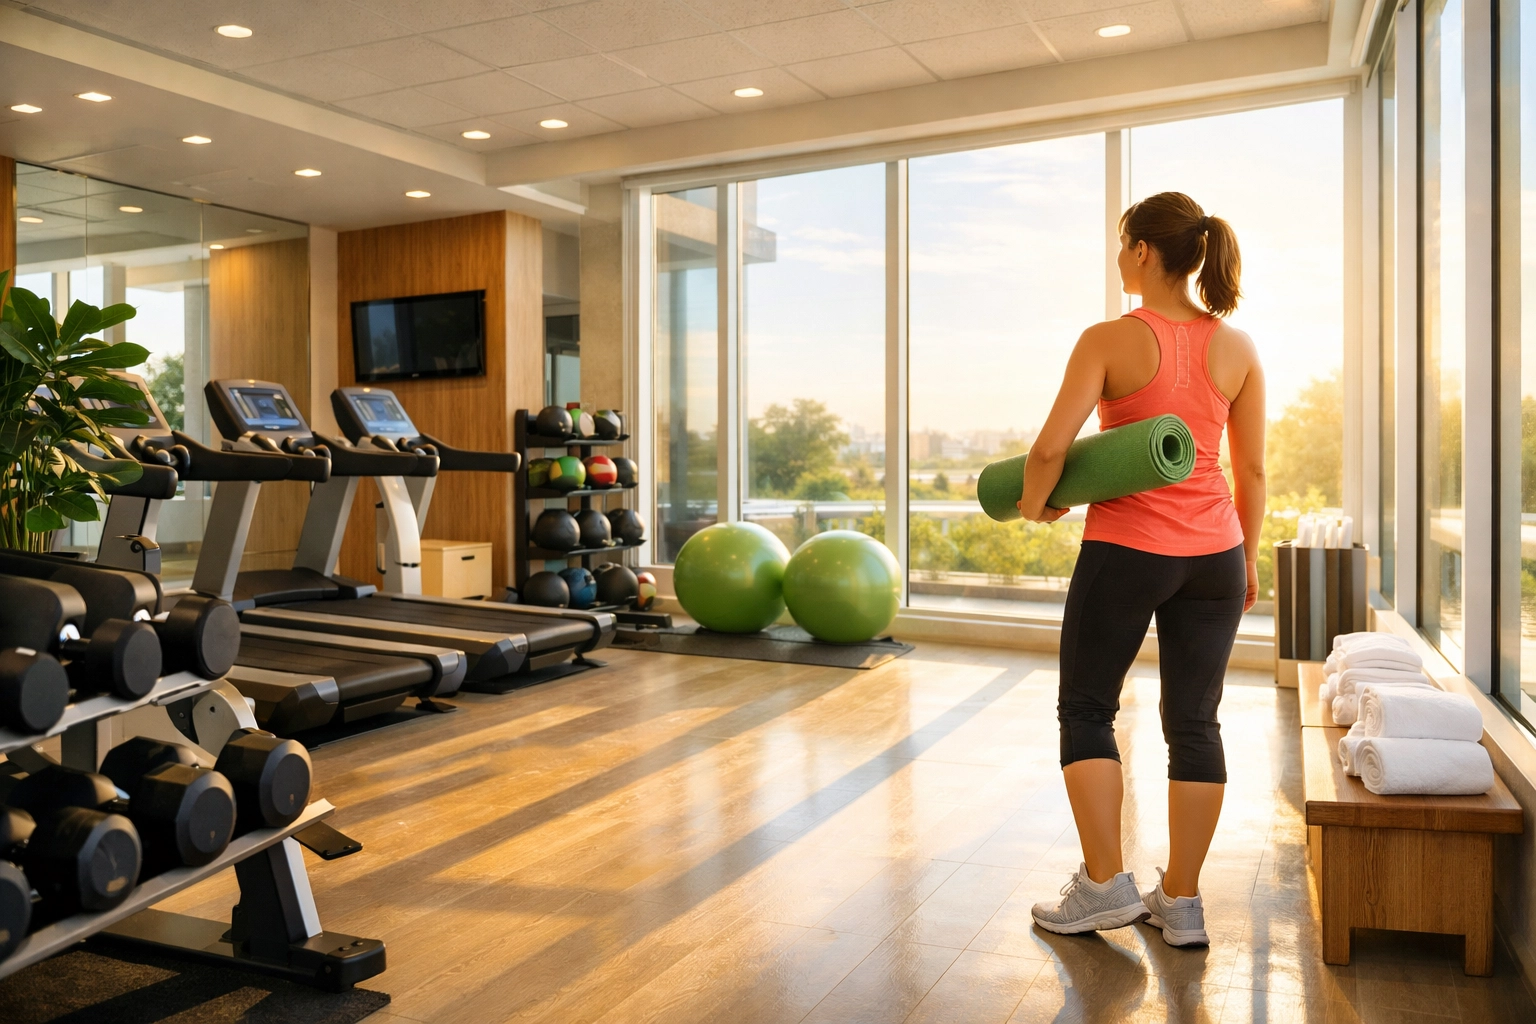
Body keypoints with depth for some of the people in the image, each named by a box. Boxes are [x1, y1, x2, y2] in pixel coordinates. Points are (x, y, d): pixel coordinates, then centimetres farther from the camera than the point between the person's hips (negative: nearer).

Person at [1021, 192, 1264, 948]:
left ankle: (1105, 885, 11)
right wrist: (1249, 557, 18)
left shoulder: (1110, 340, -10)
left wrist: (1034, 504, 2)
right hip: (1213, 552, 5)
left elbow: (1051, 447, -17)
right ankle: (1181, 902, 17)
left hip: (1126, 549, -4)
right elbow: (1252, 469, 8)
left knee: (1086, 710, 11)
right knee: (1194, 722, 10)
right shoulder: (1237, 348, 4)